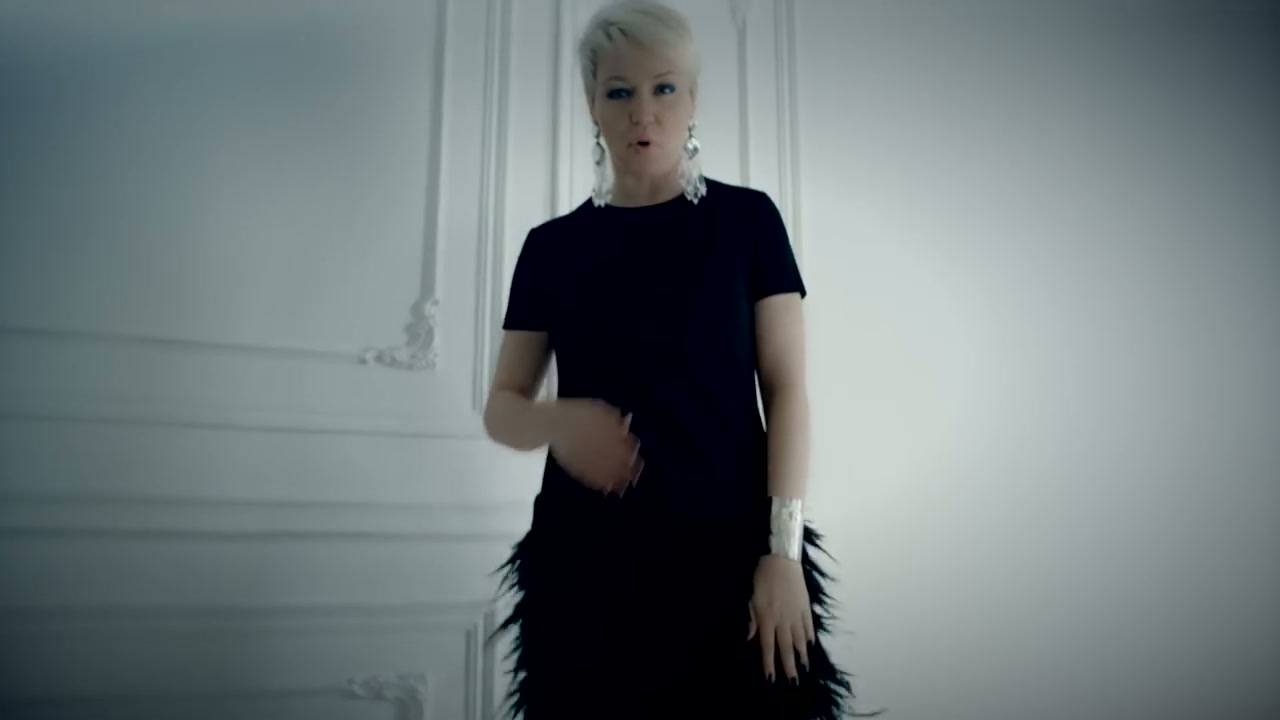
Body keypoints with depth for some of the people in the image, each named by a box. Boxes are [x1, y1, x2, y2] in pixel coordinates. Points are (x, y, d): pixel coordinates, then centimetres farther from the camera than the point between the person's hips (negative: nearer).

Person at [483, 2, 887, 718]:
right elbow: (501, 407, 8)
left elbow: (787, 391, -2)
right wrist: (558, 422, -14)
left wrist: (783, 548, -10)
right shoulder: (553, 246, 6)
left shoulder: (747, 220, 2)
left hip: (730, 553, -1)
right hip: (587, 560, 2)